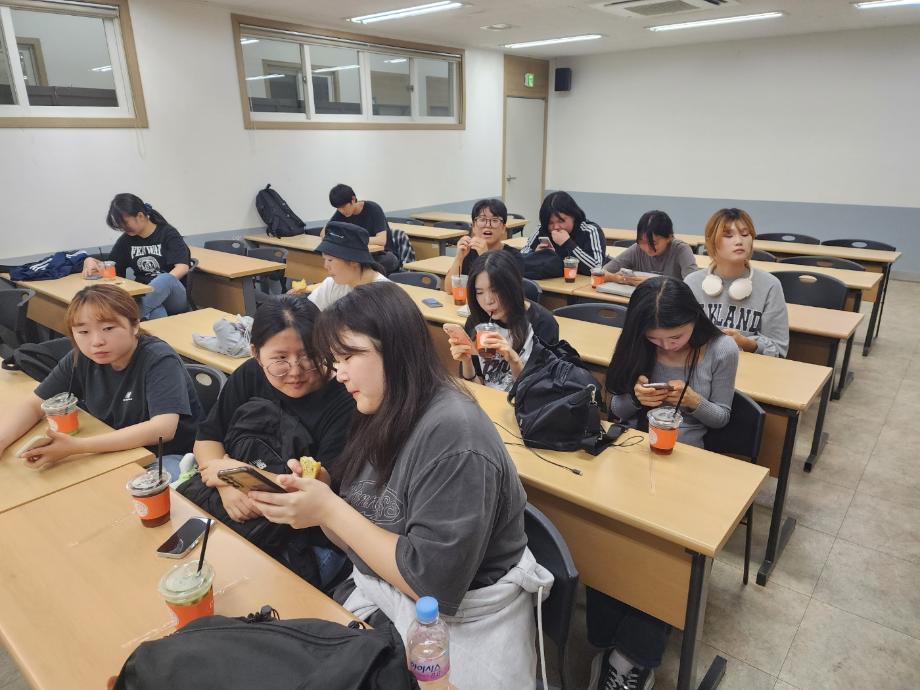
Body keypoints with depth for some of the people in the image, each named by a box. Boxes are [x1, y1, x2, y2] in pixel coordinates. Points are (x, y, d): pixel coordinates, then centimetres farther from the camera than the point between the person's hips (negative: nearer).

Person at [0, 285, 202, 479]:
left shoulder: (159, 360, -23)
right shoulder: (81, 360, -3)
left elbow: (163, 429, -34)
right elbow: (34, 406, 4)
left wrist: (78, 446, -36)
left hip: (171, 457, -6)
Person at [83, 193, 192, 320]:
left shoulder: (168, 234, 0)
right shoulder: (126, 239, 14)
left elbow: (183, 267, -13)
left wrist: (161, 286, -27)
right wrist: (91, 262, -5)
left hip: (174, 296, -2)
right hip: (144, 296, 2)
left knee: (166, 280, -39)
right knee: (157, 314, -37)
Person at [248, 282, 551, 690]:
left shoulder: (452, 440, -25)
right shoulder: (380, 418, 1)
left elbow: (432, 583, -25)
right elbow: (360, 533, 5)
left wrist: (330, 510, -24)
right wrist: (311, 498, -14)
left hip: (456, 629, -6)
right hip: (380, 597, 7)